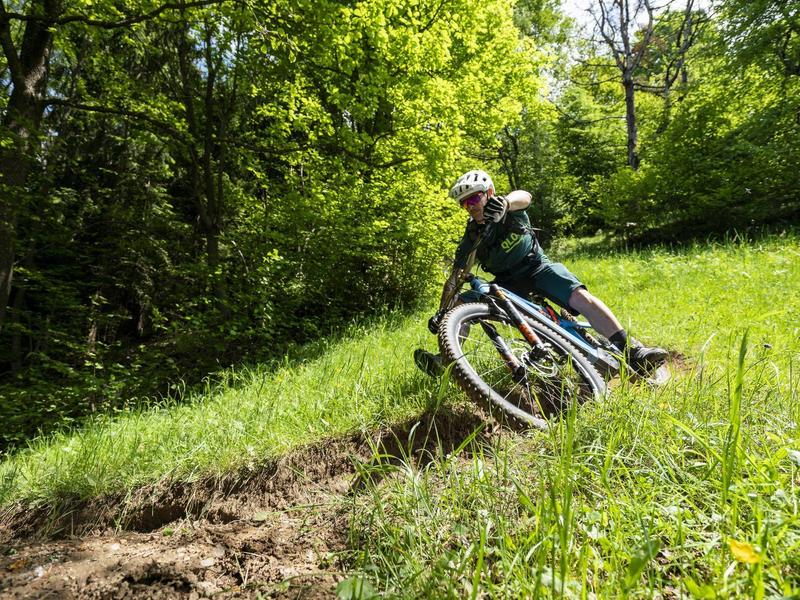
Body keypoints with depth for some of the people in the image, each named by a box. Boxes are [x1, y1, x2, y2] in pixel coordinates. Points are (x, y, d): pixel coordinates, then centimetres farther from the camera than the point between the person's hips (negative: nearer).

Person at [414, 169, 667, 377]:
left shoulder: (510, 209, -11)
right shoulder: (471, 236, -4)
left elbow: (524, 197, -36)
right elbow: (456, 277, -6)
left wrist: (504, 202, -62)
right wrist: (441, 312, -19)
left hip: (538, 268, -3)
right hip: (507, 283, 3)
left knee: (581, 297, -29)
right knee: (460, 303, -17)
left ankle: (634, 353, -29)